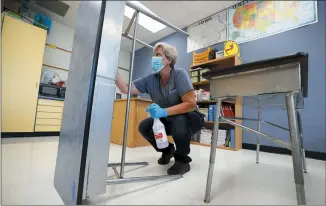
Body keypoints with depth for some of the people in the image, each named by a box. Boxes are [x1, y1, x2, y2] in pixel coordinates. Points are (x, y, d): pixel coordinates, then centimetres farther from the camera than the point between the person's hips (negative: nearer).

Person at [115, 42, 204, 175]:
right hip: (168, 120, 5)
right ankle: (167, 150, 15)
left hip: (189, 119, -5)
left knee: (179, 121, -36)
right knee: (144, 127, -13)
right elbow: (126, 89, -10)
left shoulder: (179, 74, -22)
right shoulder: (150, 79, -8)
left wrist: (164, 111, -39)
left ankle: (182, 159, -7)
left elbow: (191, 104, -30)